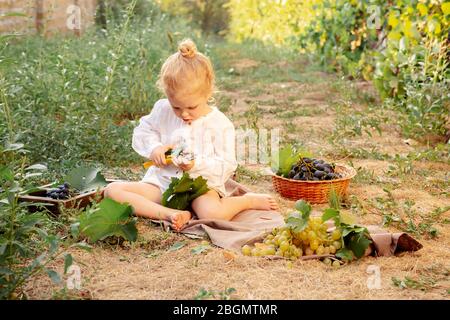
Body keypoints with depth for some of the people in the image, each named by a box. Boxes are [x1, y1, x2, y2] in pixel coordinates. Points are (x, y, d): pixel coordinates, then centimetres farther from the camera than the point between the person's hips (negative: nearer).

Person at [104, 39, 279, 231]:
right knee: (113, 190, -18)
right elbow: (142, 132, 14)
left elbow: (226, 167, -8)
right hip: (162, 181, 4)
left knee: (214, 213, -38)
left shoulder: (220, 124, -8)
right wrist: (154, 148, -8)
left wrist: (197, 164, -25)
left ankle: (250, 200, -4)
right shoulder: (162, 110, 1)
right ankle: (170, 214, -28)